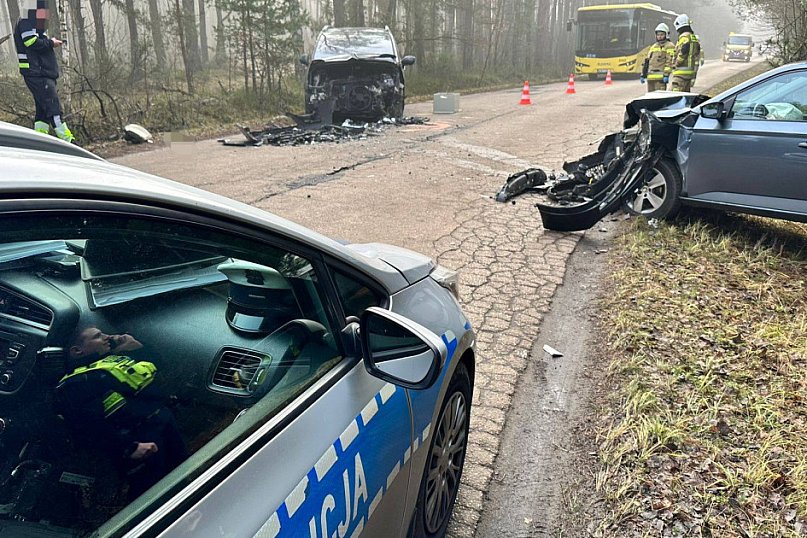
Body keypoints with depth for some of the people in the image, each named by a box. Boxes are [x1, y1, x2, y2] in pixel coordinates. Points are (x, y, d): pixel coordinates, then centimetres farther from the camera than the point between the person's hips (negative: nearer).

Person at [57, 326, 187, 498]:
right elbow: (90, 424, -13)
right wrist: (130, 447, -23)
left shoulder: (117, 357, 24)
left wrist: (135, 346, 17)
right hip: (137, 436, -7)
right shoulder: (73, 385, 0)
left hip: (164, 417, 7)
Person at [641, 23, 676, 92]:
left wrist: (666, 74, -20)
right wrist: (643, 74, 18)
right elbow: (647, 61, 24)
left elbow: (670, 61, -9)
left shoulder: (669, 46, 1)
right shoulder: (653, 46, 24)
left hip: (661, 77, -7)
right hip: (651, 77, 7)